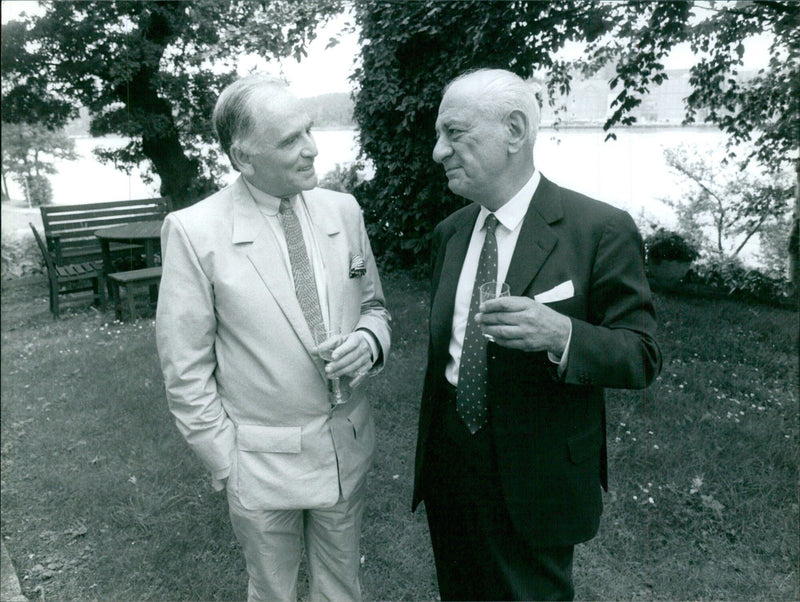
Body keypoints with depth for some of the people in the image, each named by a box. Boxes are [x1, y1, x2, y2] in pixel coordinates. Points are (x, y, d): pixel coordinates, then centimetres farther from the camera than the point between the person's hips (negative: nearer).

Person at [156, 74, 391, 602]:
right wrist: (226, 463, -7)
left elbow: (373, 304, 9)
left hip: (348, 445, 3)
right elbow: (186, 370, -9)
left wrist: (369, 339, -13)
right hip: (261, 460, -3)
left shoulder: (344, 211, -3)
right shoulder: (193, 231, -15)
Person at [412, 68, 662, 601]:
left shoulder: (601, 231, -15)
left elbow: (642, 357, -14)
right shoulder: (450, 233, 4)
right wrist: (430, 450, 16)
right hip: (448, 470, 6)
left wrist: (559, 333, -34)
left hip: (535, 481, -5)